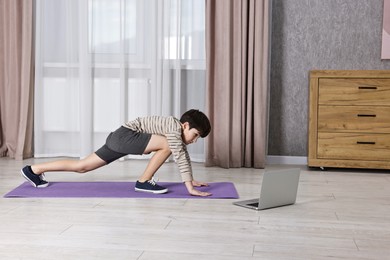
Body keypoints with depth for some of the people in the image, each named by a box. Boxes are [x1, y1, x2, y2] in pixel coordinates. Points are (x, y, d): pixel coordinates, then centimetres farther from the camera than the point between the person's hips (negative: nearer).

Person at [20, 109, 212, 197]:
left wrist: (191, 179, 22)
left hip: (119, 139, 9)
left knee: (81, 166, 11)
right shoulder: (175, 127, -15)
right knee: (167, 144, -20)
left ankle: (34, 170, 16)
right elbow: (179, 157, -23)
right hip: (124, 135, -9)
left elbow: (184, 155, 22)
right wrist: (190, 188, -24)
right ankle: (144, 182, -10)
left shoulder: (179, 130, 13)